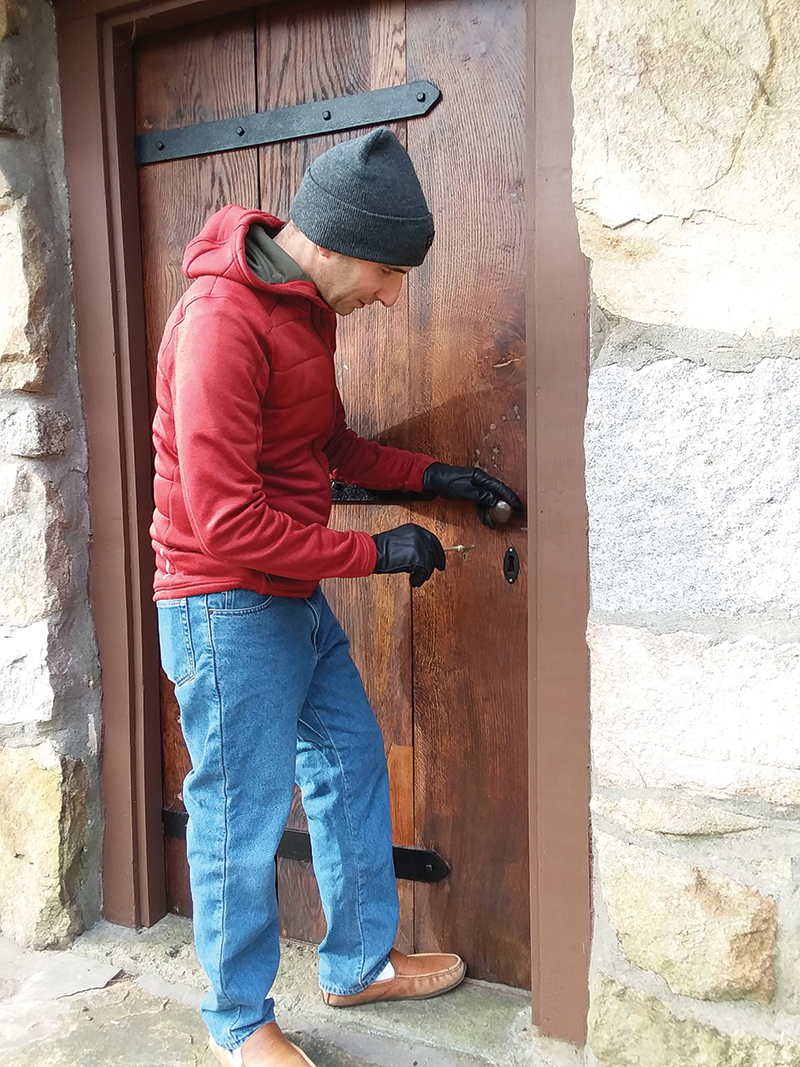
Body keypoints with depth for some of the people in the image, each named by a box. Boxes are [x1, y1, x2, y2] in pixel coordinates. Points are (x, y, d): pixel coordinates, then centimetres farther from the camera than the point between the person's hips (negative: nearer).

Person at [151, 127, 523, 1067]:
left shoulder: (307, 305, 8)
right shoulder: (221, 321, -23)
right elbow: (226, 521, -25)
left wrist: (428, 476, 5)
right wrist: (374, 553, -17)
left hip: (297, 598, 10)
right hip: (228, 608, -9)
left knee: (351, 767, 18)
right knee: (241, 822, 5)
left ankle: (360, 963, 39)